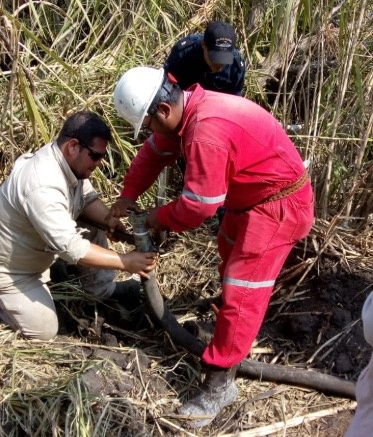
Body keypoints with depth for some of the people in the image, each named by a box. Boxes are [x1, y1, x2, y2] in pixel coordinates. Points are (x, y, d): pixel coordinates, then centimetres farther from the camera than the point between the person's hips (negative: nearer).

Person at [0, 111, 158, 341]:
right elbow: (71, 247, -39)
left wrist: (109, 219, -17)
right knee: (45, 331, -4)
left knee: (94, 229, 0)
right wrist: (126, 261, -36)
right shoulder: (42, 186, -39)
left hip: (34, 249, 8)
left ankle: (103, 289, 16)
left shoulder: (69, 161, -11)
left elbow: (88, 197, 3)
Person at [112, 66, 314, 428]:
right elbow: (155, 151, 12)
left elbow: (198, 205, -29)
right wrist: (129, 195, 6)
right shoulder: (187, 108, -2)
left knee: (242, 291, -9)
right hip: (252, 196, 11)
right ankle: (231, 324, 55)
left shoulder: (207, 130, -34)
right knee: (229, 251, 30)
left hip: (277, 205, -11)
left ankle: (219, 384, 2)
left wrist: (160, 217, -11)